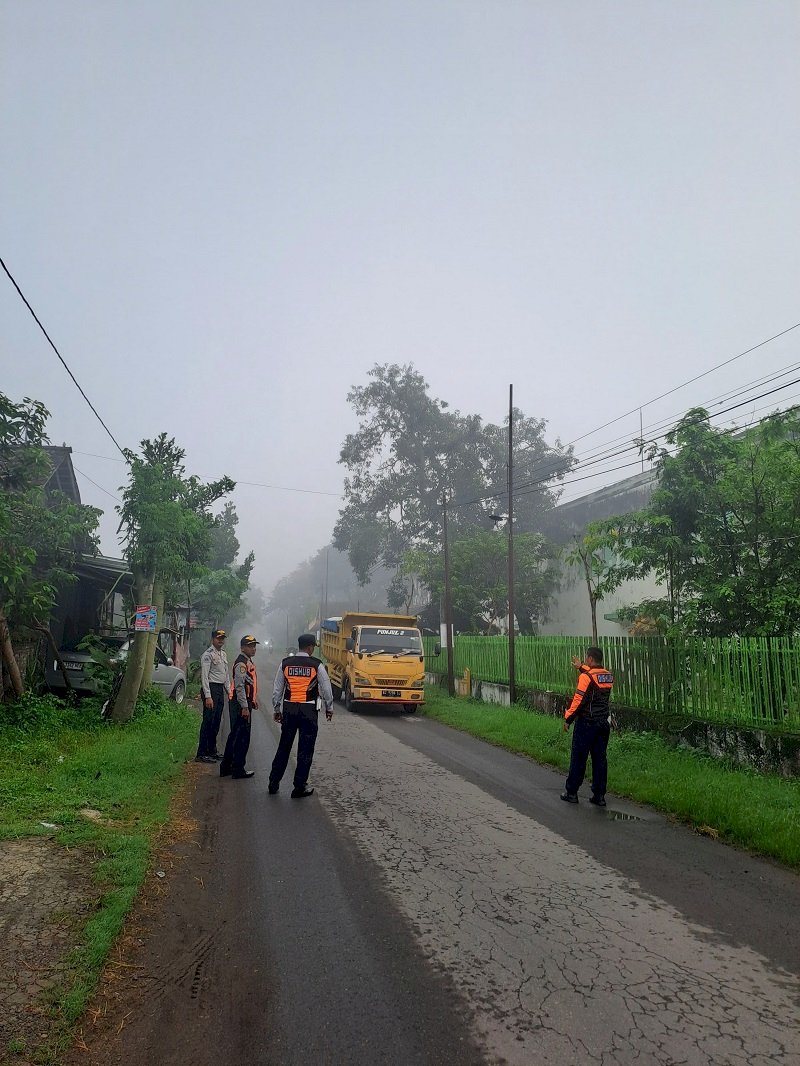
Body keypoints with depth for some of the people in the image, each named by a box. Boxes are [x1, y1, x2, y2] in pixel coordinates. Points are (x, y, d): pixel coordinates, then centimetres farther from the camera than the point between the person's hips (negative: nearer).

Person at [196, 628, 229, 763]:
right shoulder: (208, 654, -11)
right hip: (211, 688, -9)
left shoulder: (223, 654, 16)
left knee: (216, 722, 14)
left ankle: (212, 750, 24)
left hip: (220, 689, 9)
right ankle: (202, 753, -3)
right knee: (208, 721, -8)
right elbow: (204, 676, -15)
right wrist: (208, 696, -21)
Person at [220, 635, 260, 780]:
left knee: (235, 735, 17)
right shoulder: (241, 663, -16)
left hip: (245, 702, 11)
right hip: (240, 704, -11)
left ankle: (226, 767, 26)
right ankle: (238, 769, 4)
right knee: (242, 737, -4)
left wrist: (254, 700, 24)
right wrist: (245, 707, -24)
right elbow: (239, 686, -23)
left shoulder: (248, 662, 16)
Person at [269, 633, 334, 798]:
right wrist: (329, 708, 14)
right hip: (308, 710, -3)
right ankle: (299, 788, 11)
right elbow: (326, 688, -1)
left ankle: (274, 783, 22)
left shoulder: (285, 663, 2)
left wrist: (276, 710, 18)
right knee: (305, 750, 6)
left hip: (288, 709, 3)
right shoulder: (316, 665, -7)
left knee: (283, 747, 15)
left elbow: (277, 689, 7)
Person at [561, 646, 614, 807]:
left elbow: (579, 700, -17)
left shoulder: (586, 677, -16)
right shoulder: (609, 676, 5)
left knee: (578, 758, 4)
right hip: (604, 724, 6)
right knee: (600, 759, 9)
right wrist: (581, 667, 35)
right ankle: (599, 795, 11)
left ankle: (571, 792, 12)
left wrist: (568, 719, -9)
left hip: (586, 723, -6)